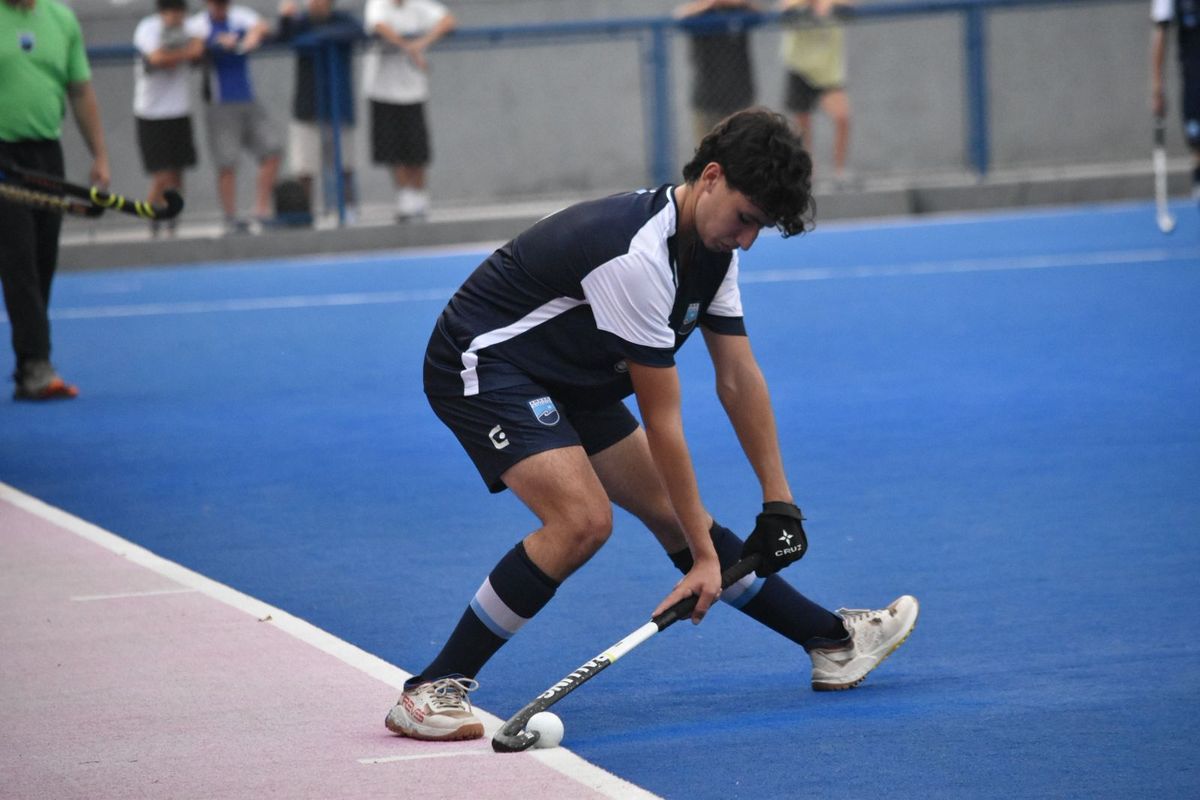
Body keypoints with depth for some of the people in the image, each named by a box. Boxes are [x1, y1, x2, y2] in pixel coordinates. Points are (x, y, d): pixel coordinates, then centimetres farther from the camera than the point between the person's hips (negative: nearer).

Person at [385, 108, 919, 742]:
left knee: (672, 512, 10)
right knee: (583, 520, -26)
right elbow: (662, 421, -26)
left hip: (567, 379, 9)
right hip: (483, 363, -9)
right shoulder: (638, 255, -31)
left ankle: (831, 641, 20)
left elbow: (739, 377, 7)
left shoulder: (714, 244, -3)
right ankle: (431, 691, -23)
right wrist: (705, 553, -20)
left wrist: (778, 501, 5)